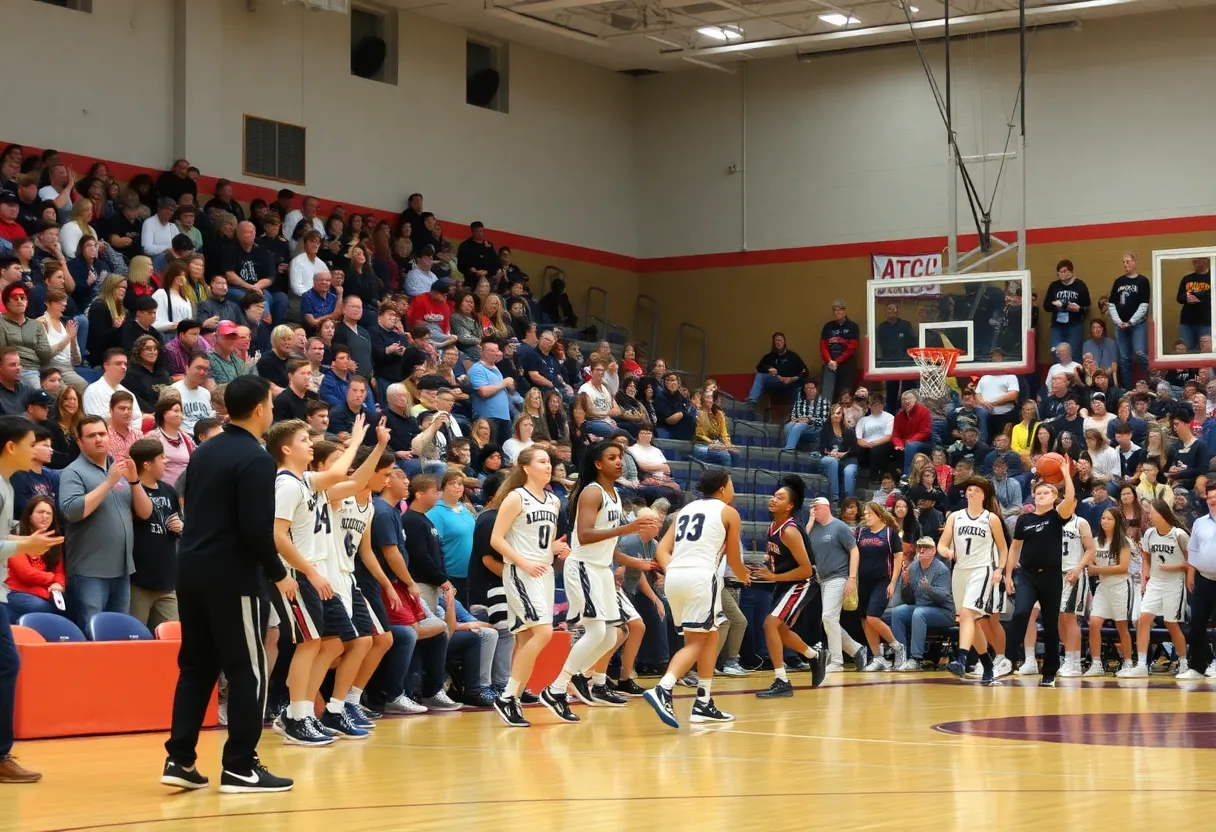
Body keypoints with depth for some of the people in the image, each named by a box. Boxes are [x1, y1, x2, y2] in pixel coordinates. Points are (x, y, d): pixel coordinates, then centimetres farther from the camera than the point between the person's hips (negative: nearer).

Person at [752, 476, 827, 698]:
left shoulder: (790, 532, -26)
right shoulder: (773, 526, 0)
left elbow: (806, 570, -27)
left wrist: (773, 576, -25)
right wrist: (767, 563, 1)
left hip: (799, 585, -10)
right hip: (784, 584, 10)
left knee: (771, 623, -21)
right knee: (780, 629, 20)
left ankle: (782, 682, -17)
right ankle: (816, 655, 45)